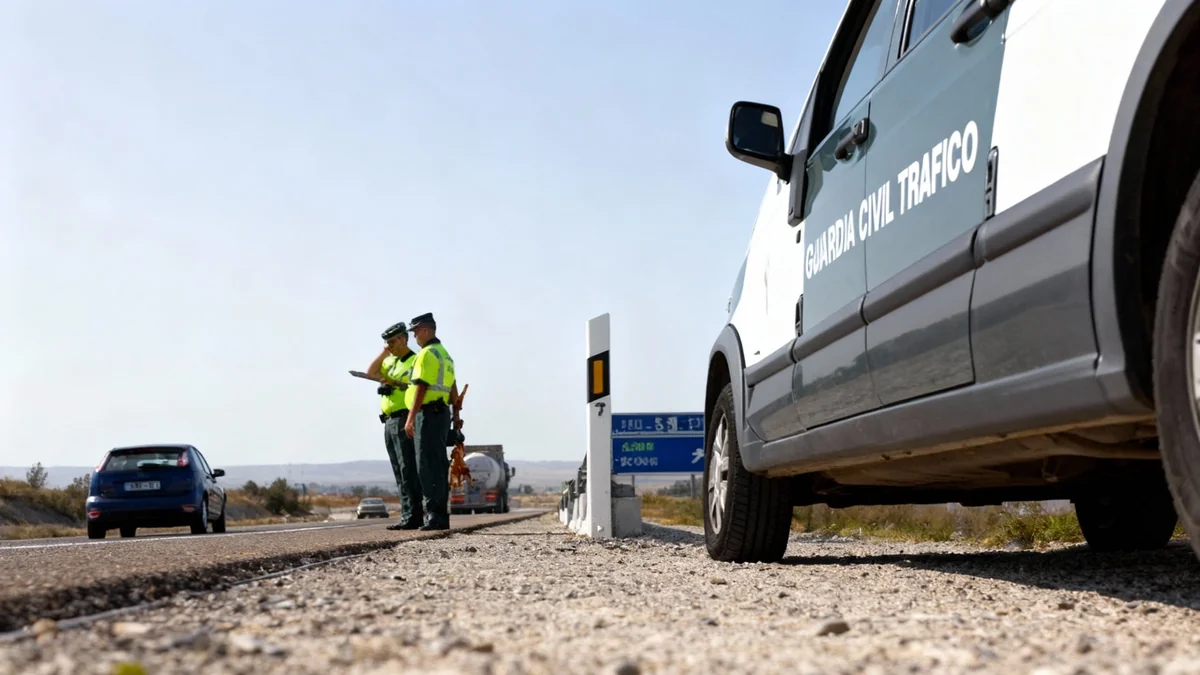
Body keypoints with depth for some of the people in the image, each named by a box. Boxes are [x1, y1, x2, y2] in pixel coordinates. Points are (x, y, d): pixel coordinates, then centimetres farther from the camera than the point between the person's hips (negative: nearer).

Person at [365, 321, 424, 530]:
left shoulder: (416, 361, -6)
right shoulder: (390, 361, 19)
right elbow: (371, 372, 12)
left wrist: (395, 382, -23)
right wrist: (384, 352, 6)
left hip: (404, 420, -9)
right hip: (389, 422, 9)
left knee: (408, 470, -11)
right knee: (400, 473, 8)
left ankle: (412, 517, -13)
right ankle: (410, 515, 10)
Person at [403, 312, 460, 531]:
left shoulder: (427, 354, -10)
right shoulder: (444, 353, 19)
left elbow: (421, 387, -18)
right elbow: (453, 388, 23)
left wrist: (410, 418, -20)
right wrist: (455, 414, 29)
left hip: (428, 413, -10)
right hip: (442, 413, 10)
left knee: (428, 466, -10)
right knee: (438, 465, 11)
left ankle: (435, 516, -13)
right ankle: (441, 515, 13)